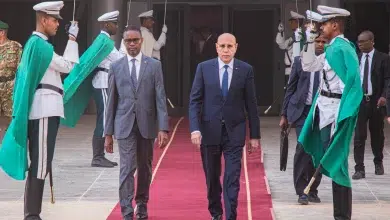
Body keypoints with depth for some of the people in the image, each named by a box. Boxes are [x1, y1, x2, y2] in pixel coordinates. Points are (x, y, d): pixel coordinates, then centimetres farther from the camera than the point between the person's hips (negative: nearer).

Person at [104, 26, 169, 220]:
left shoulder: (154, 65, 3)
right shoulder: (116, 67, 5)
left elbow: (160, 98, -1)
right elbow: (111, 102, 6)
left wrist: (163, 128, -9)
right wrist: (108, 133, 4)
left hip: (146, 125, 1)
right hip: (125, 126, -1)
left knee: (145, 168, 10)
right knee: (127, 168, -9)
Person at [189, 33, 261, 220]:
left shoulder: (246, 70, -1)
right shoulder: (204, 68, 0)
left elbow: (251, 104, 2)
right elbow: (194, 101, -1)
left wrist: (255, 135, 2)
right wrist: (195, 129, -13)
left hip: (234, 131, -1)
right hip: (209, 130, 1)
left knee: (232, 179, -6)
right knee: (212, 178, 12)